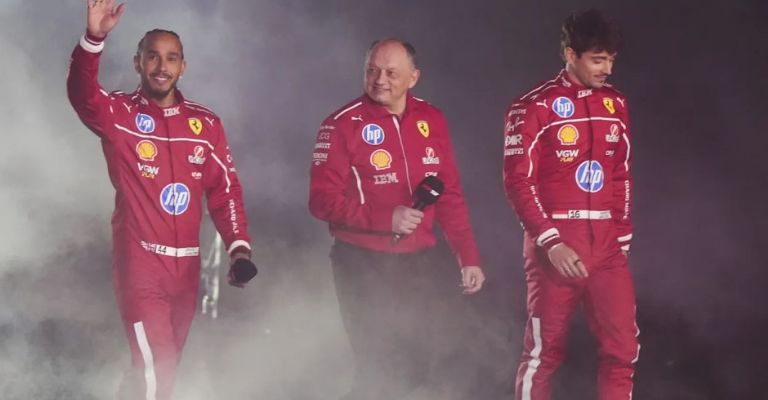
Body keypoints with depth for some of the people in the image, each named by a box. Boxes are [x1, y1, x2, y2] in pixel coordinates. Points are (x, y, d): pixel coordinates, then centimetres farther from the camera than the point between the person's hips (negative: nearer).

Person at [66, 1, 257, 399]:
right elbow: (82, 95, -27)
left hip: (186, 266, 5)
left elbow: (224, 189, 8)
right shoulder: (119, 113, -5)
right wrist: (93, 39, -45)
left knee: (166, 366, 14)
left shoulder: (205, 123, 6)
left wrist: (239, 247, -5)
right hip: (139, 262, -5)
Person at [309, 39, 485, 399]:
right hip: (363, 265, -5)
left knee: (413, 364, 12)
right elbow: (322, 200, -14)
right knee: (379, 368, -7)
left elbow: (450, 195, 10)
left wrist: (468, 257, 6)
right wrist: (385, 219, -23)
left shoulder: (432, 122, 5)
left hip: (414, 263, 5)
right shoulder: (343, 125, -9)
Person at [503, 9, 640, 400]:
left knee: (623, 347, 2)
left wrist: (622, 237, 14)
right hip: (555, 245, -5)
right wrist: (551, 243, -16)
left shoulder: (616, 105, 9)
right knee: (544, 352, 1)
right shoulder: (534, 107, -8)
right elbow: (518, 182, -10)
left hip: (606, 246, 5)